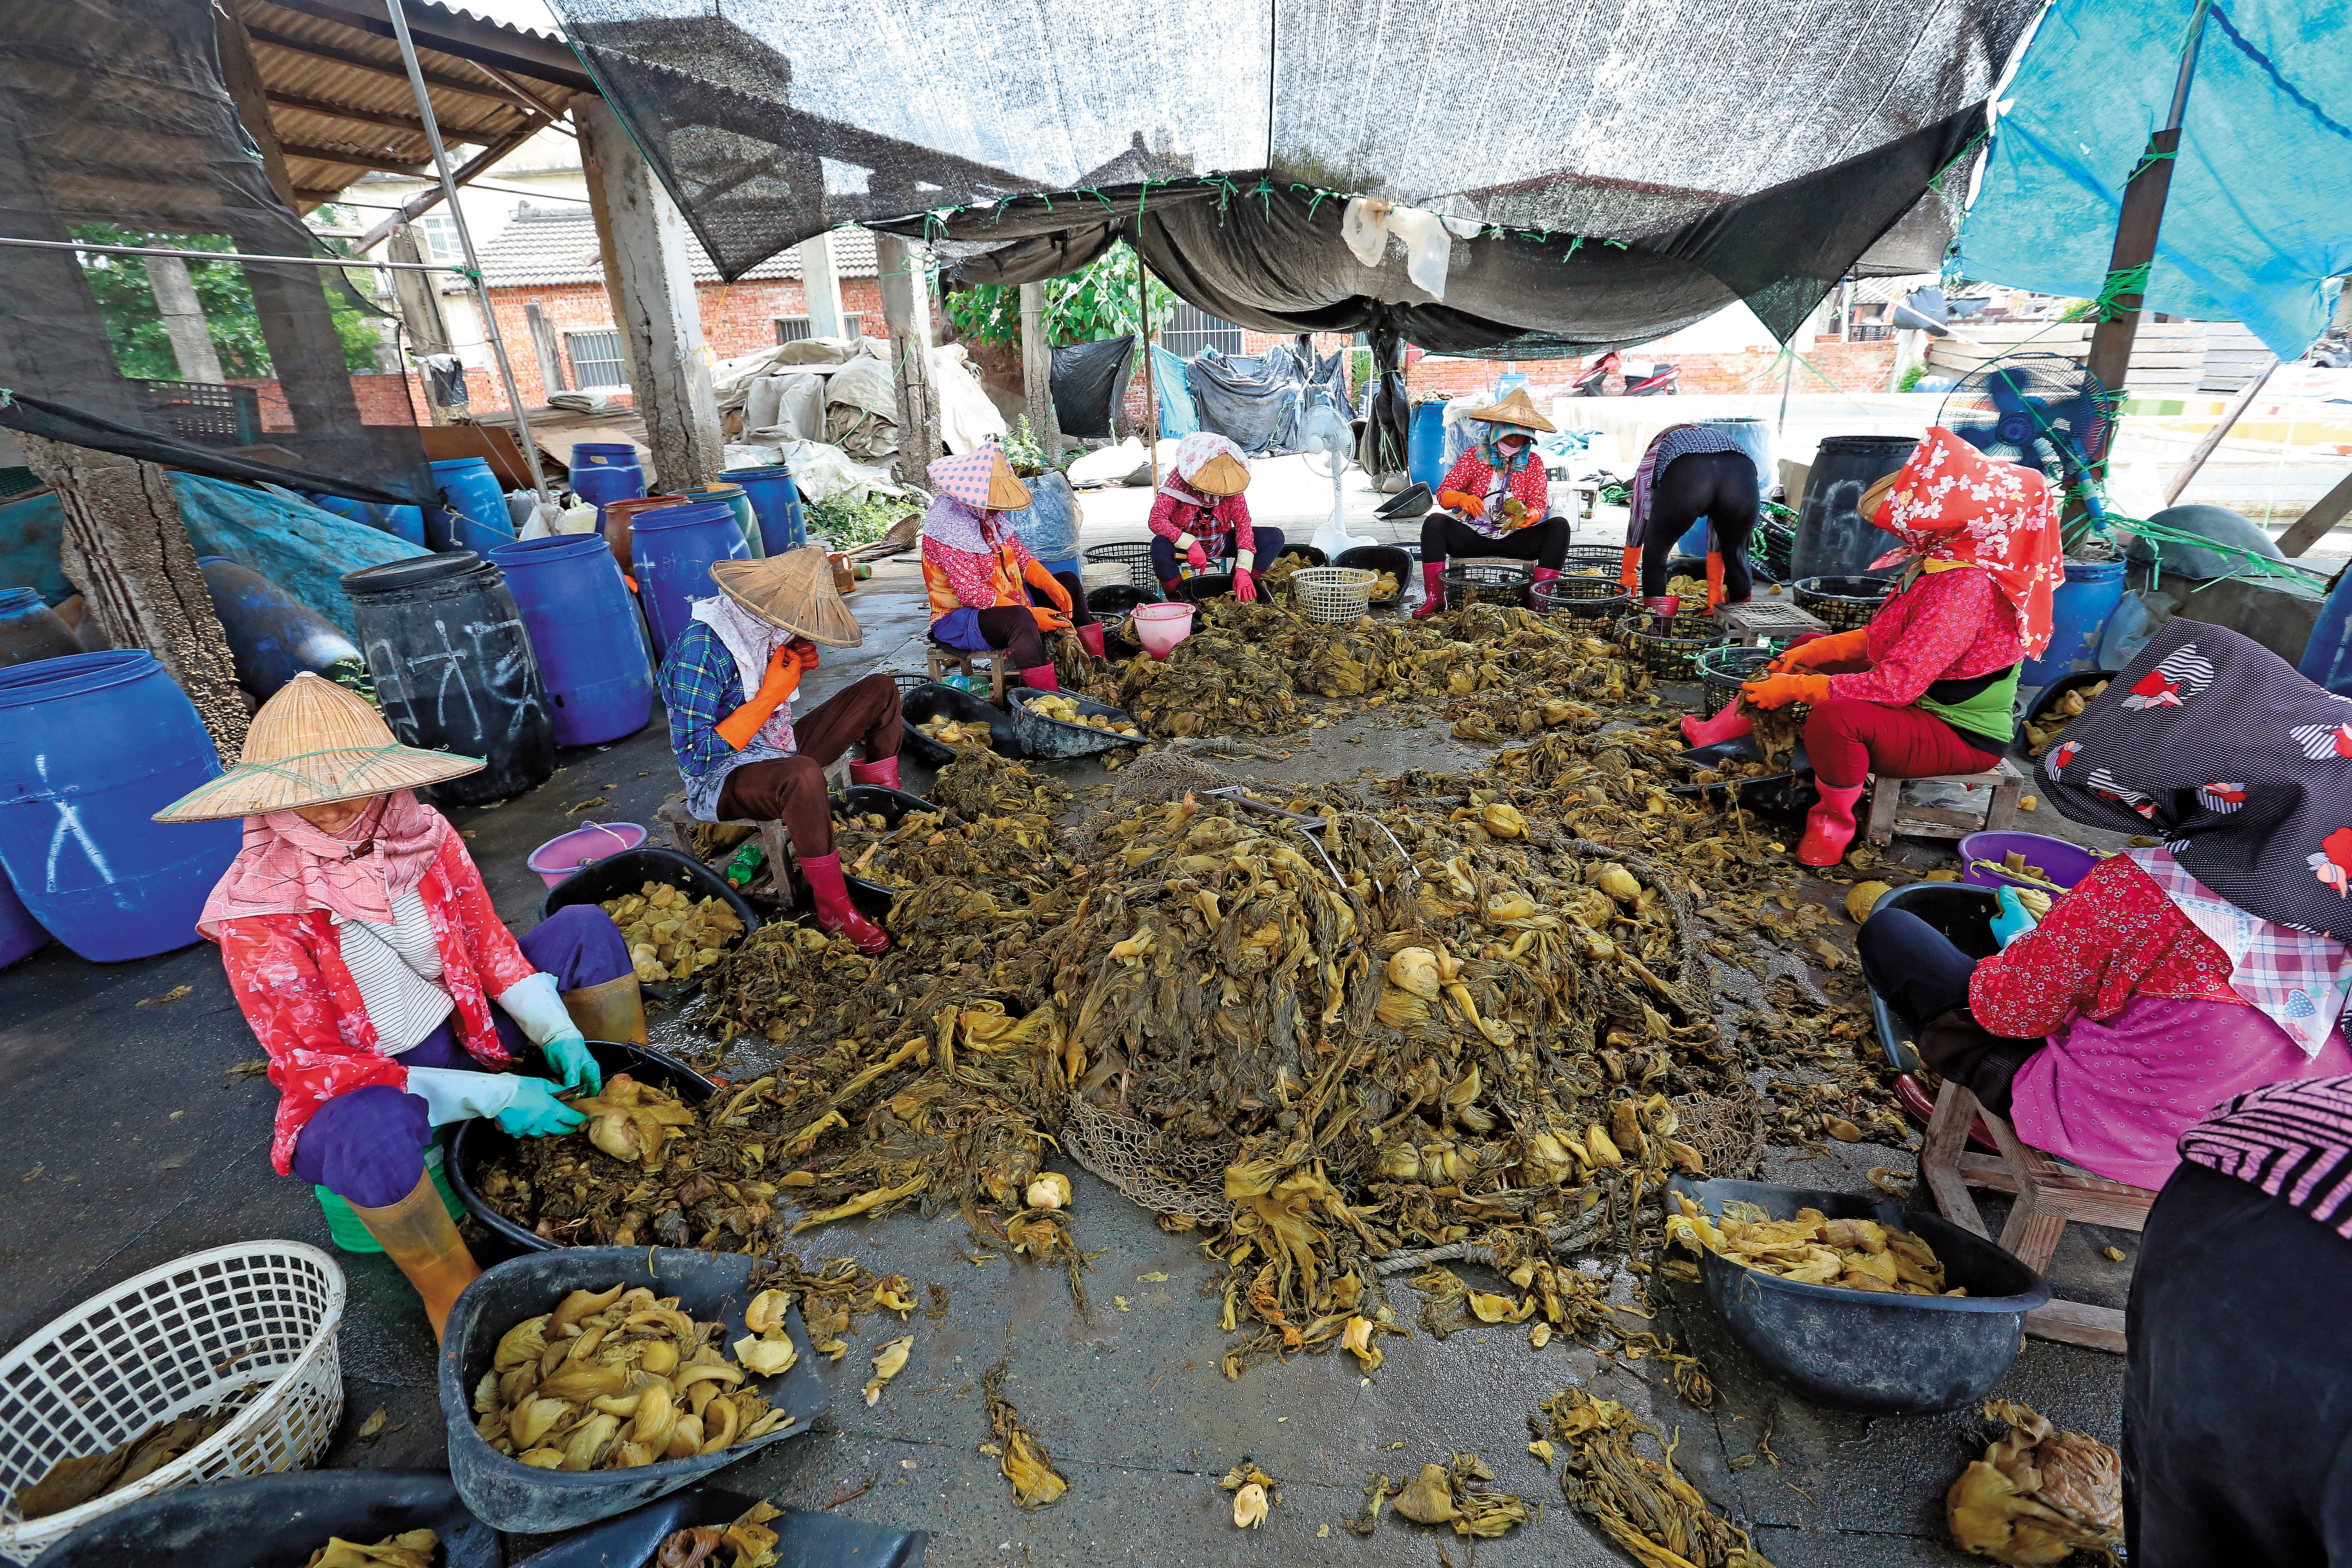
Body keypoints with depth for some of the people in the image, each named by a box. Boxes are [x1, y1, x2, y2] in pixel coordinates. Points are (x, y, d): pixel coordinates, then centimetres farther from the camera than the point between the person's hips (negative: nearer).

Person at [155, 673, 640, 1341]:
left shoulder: (422, 835, -10)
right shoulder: (256, 918, -22)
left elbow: (491, 946, -1)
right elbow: (316, 1066, -21)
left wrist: (559, 1034, -16)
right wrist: (493, 1095, -28)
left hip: (467, 1031, 5)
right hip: (355, 1089, -5)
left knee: (585, 929, -7)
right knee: (375, 1129, -40)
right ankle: (456, 1301, -14)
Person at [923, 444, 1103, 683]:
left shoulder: (989, 514, 4)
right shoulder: (947, 526, -23)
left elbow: (1021, 555, 9)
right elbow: (972, 592, -28)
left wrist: (1051, 586, -10)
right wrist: (1031, 614, -31)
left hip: (1008, 599, 10)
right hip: (960, 616, -10)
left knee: (1069, 581, 13)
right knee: (1020, 619, -40)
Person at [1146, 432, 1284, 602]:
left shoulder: (1231, 481, -12)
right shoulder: (1179, 479, -21)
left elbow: (1243, 523, -17)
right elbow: (1157, 520, -29)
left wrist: (1243, 570, -30)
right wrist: (1191, 545, -40)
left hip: (1221, 542, 3)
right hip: (1184, 545, -3)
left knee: (1275, 537, -14)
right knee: (1160, 546, -39)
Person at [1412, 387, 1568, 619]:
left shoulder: (1533, 462, 8)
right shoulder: (1475, 454, 3)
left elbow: (1539, 504, 0)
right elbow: (1443, 493, -5)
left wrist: (1530, 516, -26)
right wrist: (1463, 499, -29)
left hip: (1514, 539, 1)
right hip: (1472, 537, -1)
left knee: (1559, 526, -22)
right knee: (1434, 521, -27)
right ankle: (1434, 598, -28)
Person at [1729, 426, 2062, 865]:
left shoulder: (1965, 586, -29)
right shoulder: (1941, 560, 3)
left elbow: (1896, 685, -34)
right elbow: (1885, 637, 14)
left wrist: (1795, 688, -28)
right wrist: (1812, 653, 1)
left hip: (1963, 738, -11)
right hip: (1924, 700, 11)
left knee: (1833, 717, -38)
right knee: (1803, 649, 15)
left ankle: (1834, 823, -13)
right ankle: (1718, 732, 17)